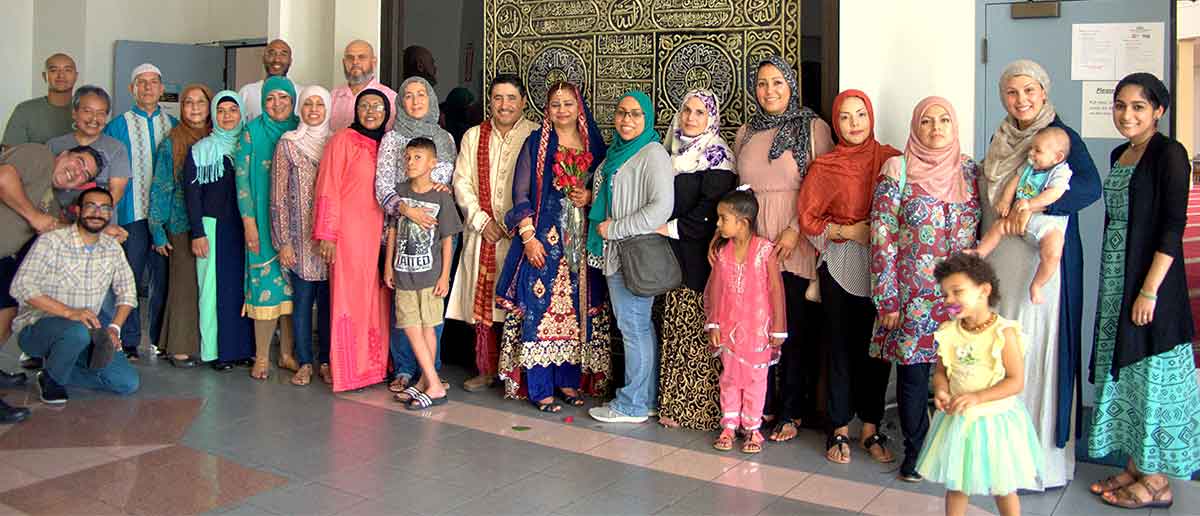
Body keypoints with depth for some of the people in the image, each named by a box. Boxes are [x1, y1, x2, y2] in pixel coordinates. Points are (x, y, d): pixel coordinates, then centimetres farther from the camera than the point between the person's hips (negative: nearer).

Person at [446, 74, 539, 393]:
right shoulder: (473, 137, 12)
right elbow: (462, 182, 7)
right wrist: (482, 221, -5)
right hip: (482, 234, 3)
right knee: (483, 303, 5)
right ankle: (487, 369, 17)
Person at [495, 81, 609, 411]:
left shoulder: (594, 145, 10)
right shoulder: (535, 144, 2)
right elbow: (521, 193, -2)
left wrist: (590, 196, -6)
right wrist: (529, 237, -11)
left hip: (582, 242, 3)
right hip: (543, 239, -3)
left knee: (577, 310, 6)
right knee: (541, 309, -6)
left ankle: (569, 380, 18)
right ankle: (540, 387, 1)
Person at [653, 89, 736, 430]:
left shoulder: (716, 156, -6)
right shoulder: (674, 151, 17)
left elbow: (709, 212, -14)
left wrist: (670, 228, -12)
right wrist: (658, 229, 10)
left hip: (697, 257, -7)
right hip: (670, 255, 7)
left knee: (695, 333, -5)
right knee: (674, 330, 10)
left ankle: (696, 408, 3)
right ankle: (674, 403, 17)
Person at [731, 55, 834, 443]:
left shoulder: (813, 128, 0)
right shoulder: (745, 133, 14)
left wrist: (796, 230, -14)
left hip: (796, 246, -4)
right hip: (752, 243, 4)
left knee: (795, 328, 0)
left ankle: (792, 412, 11)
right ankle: (763, 405, 17)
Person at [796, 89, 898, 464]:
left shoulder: (891, 159, 5)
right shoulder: (824, 167, 3)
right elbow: (807, 217, 1)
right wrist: (848, 231, -11)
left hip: (881, 265, 1)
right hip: (839, 267, -1)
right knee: (841, 346, 3)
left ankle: (871, 428, 17)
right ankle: (839, 429, 13)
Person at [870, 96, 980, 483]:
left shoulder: (970, 170, 8)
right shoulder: (898, 170, -3)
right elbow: (882, 237, -6)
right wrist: (886, 300, -9)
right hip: (913, 295, -3)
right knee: (913, 372, 4)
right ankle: (915, 452, 20)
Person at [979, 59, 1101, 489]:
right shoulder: (1000, 140, 13)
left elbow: (1090, 186, -23)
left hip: (1043, 265, -6)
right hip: (998, 264, 6)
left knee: (1037, 355, -5)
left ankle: (1045, 459, 6)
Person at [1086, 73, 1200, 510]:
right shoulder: (1120, 155, 12)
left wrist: (1150, 291, -21)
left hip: (1151, 281, -8)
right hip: (1116, 281, 8)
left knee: (1152, 374, 0)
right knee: (1124, 371, 13)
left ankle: (1157, 482, 11)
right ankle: (1134, 466, 25)